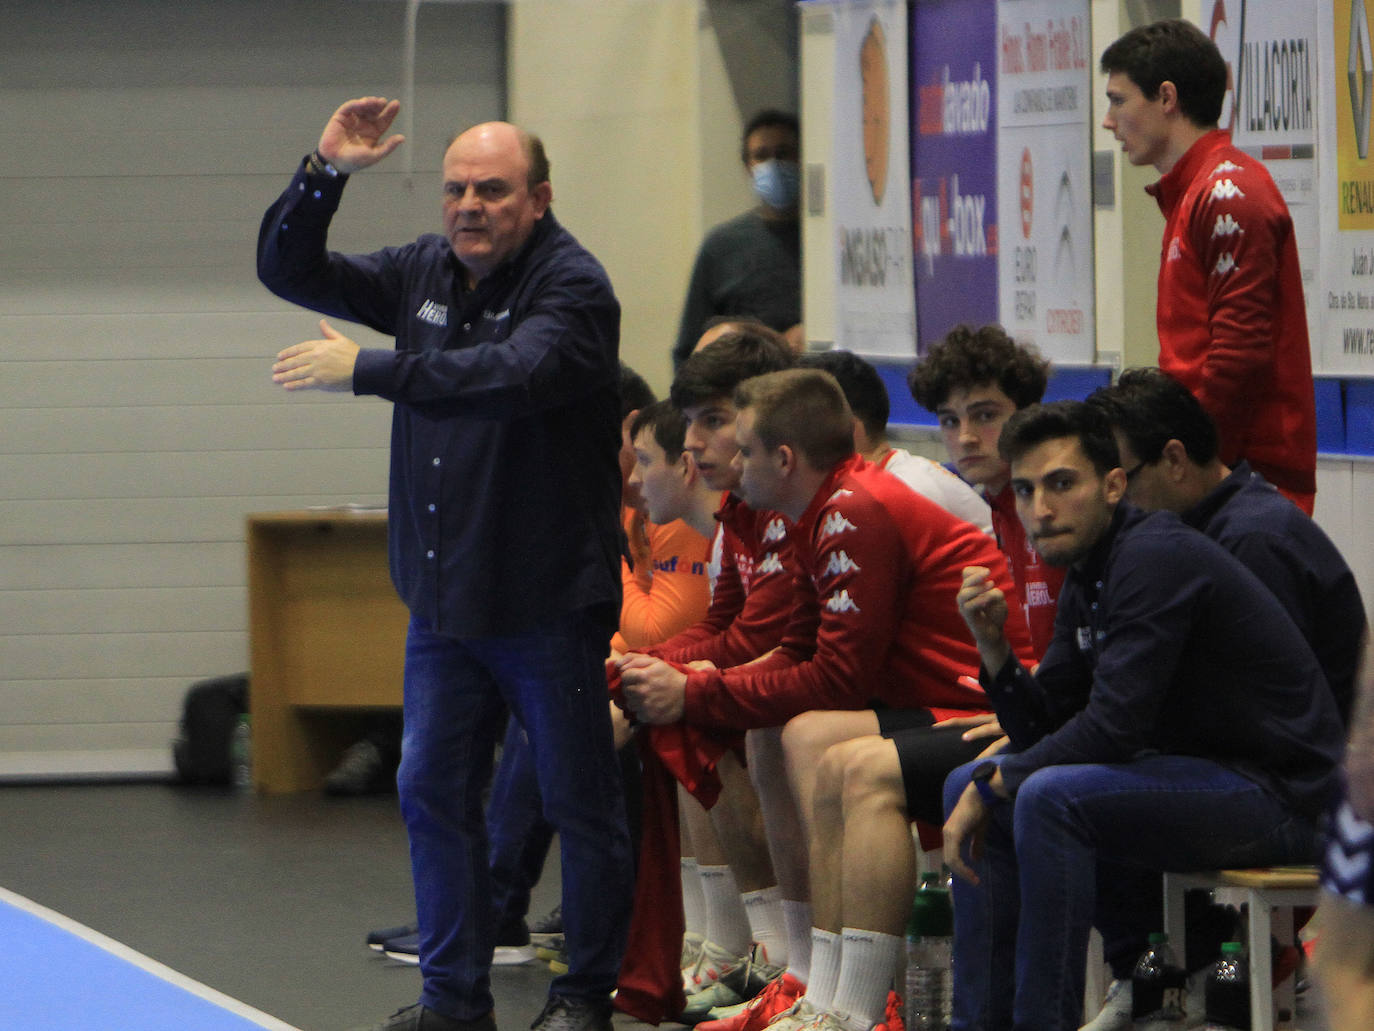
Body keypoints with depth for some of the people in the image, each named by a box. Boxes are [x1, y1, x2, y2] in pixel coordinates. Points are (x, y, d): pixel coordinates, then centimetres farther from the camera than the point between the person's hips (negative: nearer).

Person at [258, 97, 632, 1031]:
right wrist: (324, 174, -6)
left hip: (548, 601, -7)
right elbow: (288, 271, 11)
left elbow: (512, 373, -31)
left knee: (581, 801, 1)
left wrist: (364, 370, -29)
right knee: (434, 790, 8)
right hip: (443, 598, 7)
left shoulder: (573, 287, -13)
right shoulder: (424, 272, 9)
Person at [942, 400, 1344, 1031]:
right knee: (969, 785, 10)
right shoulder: (1087, 578, 10)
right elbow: (1045, 729, 11)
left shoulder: (1156, 559, -19)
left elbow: (1112, 727, -24)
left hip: (1277, 795, -10)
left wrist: (989, 789, -14)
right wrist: (993, 644, -5)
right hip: (1197, 771, 10)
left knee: (1048, 798, -29)